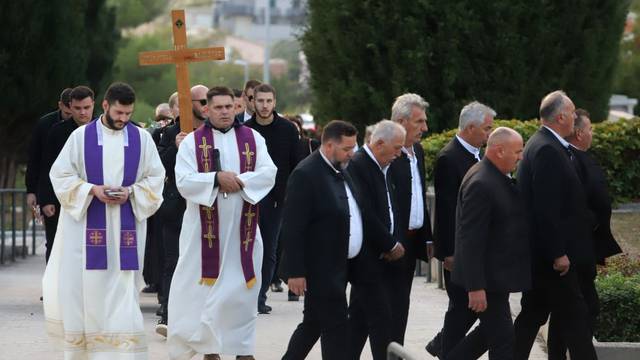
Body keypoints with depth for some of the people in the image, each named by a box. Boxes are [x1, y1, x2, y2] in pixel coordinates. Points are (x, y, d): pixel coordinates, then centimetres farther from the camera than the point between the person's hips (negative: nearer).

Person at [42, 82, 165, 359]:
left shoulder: (142, 139, 5)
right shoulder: (81, 136, 1)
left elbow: (155, 178, 6)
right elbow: (60, 175, 0)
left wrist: (131, 192, -11)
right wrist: (92, 190, -14)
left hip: (125, 228, 1)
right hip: (86, 226, -1)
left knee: (123, 290, -3)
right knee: (84, 286, -1)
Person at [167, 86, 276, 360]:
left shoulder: (253, 139, 6)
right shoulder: (192, 142, 0)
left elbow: (268, 173, -4)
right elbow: (183, 181, -10)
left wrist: (239, 181, -18)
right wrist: (216, 178, -22)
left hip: (242, 227, 2)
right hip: (206, 228, -2)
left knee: (241, 289, 3)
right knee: (205, 286, 0)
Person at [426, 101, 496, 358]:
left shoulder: (476, 155, 12)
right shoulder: (449, 159, -17)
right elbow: (446, 209, -19)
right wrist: (449, 253, -20)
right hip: (459, 249, -9)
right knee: (462, 305, -2)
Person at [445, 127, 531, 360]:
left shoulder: (498, 178, 9)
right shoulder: (480, 185, -22)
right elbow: (471, 240, -25)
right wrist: (476, 287, -26)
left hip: (497, 274, 10)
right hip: (488, 279, -10)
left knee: (491, 331, 19)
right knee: (502, 340, -3)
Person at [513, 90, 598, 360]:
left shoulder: (542, 145, 14)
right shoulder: (547, 150, -18)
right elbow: (547, 208, -23)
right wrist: (558, 253, -22)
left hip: (542, 255, 10)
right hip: (551, 254, -10)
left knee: (533, 314, 13)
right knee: (575, 317, -5)